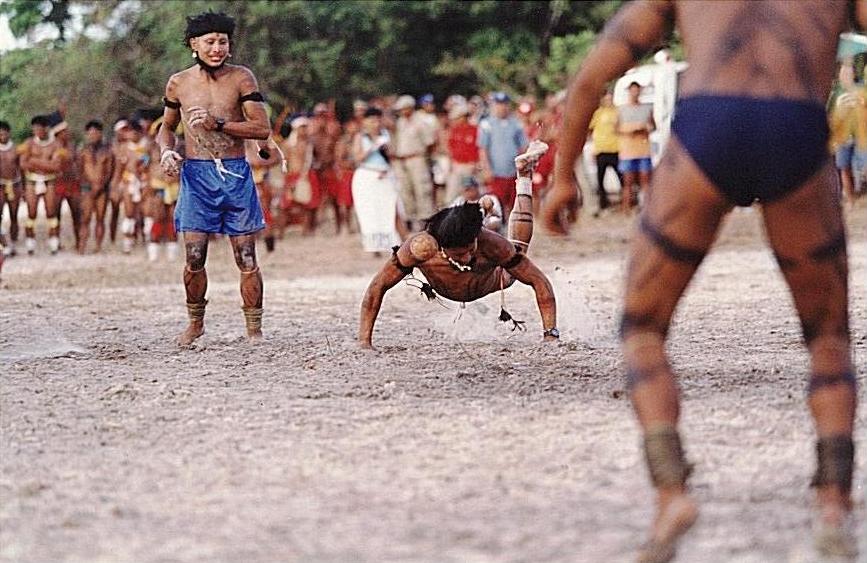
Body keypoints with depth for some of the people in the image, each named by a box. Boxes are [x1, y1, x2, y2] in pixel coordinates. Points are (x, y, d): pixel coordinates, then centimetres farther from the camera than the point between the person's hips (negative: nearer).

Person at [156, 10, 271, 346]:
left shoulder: (241, 78, -1)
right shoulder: (178, 84, 6)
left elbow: (262, 129, -8)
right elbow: (167, 127, 22)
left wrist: (218, 123, -17)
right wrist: (166, 151, 0)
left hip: (235, 174, -1)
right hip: (196, 174, 1)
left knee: (246, 258, -1)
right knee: (194, 258, -3)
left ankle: (254, 330, 9)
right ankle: (195, 323, 17)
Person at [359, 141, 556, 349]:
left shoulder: (491, 244, -46)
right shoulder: (421, 247, -46)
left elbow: (539, 281, -37)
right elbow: (377, 287, -36)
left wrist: (550, 332, -44)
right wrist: (364, 341, -40)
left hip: (487, 283, -1)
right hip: (444, 290, 1)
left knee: (518, 248, 31)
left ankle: (524, 174, 42)